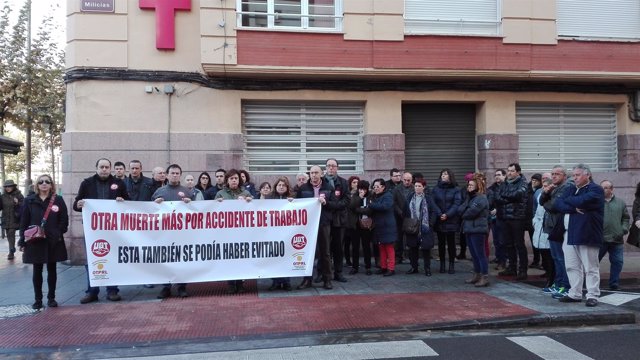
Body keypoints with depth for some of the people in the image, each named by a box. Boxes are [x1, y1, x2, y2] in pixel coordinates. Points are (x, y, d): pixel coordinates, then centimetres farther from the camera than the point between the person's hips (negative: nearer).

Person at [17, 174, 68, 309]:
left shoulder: (58, 200, 1)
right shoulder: (29, 200, 4)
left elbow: (64, 220, 0)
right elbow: (24, 222, 3)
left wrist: (59, 234, -12)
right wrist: (22, 241, -3)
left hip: (53, 242, 0)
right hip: (35, 241, 1)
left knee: (52, 270, 8)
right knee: (37, 271, 7)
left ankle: (51, 298, 19)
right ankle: (38, 299, 16)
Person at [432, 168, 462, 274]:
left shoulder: (455, 189, 2)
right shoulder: (435, 189, 7)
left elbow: (457, 203, -7)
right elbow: (433, 203, -2)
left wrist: (447, 214, -17)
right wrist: (439, 214, -16)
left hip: (451, 221, -1)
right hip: (439, 221, 2)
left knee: (451, 243, 3)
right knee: (441, 243, 7)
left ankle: (451, 265, 10)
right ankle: (442, 264, 14)